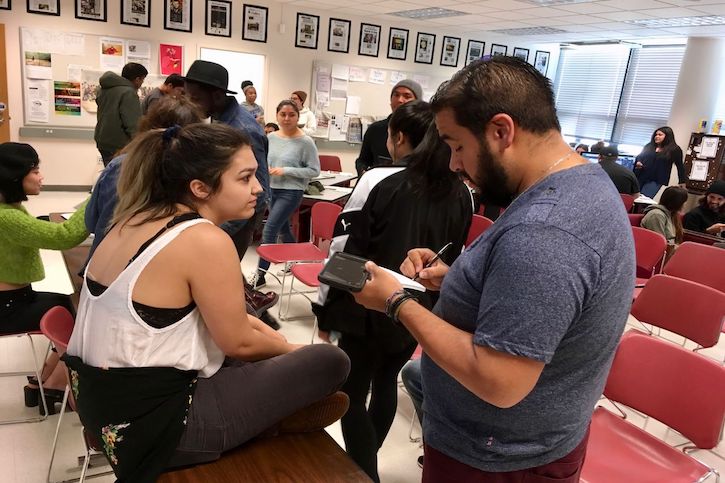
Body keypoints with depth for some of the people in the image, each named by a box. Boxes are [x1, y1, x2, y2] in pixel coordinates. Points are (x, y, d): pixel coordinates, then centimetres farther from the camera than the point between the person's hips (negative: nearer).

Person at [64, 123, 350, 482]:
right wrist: (287, 348, 6)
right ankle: (271, 421, 17)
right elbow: (238, 343, -14)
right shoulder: (205, 241, -24)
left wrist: (250, 321, 12)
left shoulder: (138, 217, 2)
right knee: (331, 362, -5)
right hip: (151, 421, -9)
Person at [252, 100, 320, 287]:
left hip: (291, 192, -6)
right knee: (283, 229, 19)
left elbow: (314, 171, -12)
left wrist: (286, 171, -18)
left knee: (269, 231, -11)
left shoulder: (306, 142, -12)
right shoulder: (271, 137, 3)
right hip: (271, 189, 6)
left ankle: (260, 275, -1)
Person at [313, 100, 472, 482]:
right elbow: (455, 259, 9)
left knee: (352, 393, 10)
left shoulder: (377, 181, -15)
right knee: (386, 382, 25)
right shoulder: (460, 195, 0)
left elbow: (344, 251, -14)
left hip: (369, 308, -6)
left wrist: (325, 310, -4)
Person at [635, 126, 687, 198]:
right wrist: (638, 162, -2)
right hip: (640, 177, 4)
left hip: (656, 181, -4)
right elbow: (639, 156, 22)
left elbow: (680, 166, 6)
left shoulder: (674, 150, 0)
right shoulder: (649, 146, 11)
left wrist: (682, 181, 7)